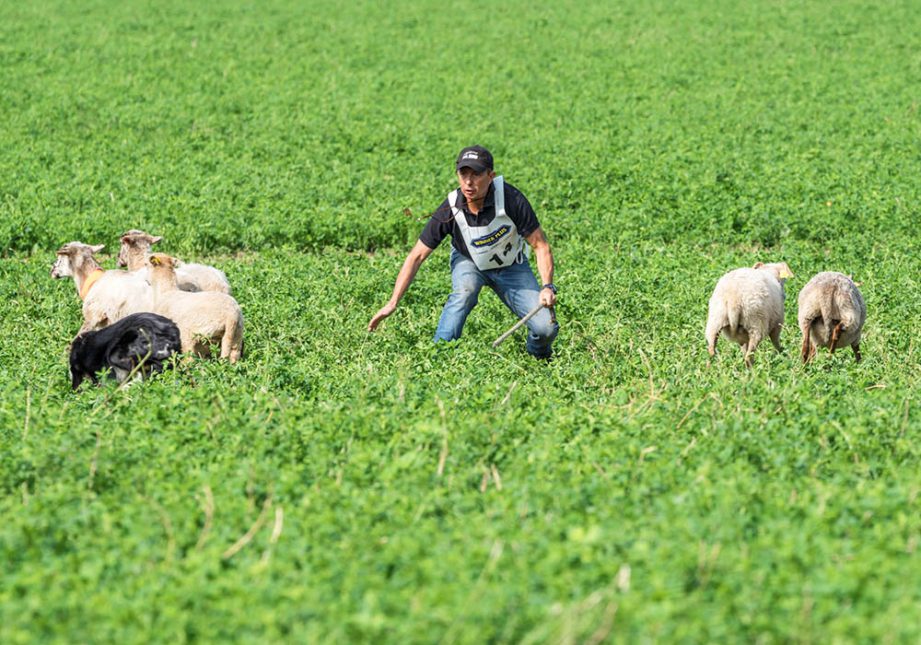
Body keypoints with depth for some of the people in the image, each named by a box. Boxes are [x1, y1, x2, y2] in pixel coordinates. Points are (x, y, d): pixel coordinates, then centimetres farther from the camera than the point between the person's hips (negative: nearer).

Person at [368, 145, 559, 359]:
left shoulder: (511, 199, -30)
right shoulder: (451, 210, -27)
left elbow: (540, 245, -21)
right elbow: (417, 256, -20)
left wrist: (548, 287, -36)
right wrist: (392, 303, -26)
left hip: (510, 266, 0)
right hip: (468, 261, 0)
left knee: (545, 328, -14)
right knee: (465, 290, -37)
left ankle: (538, 356, 21)